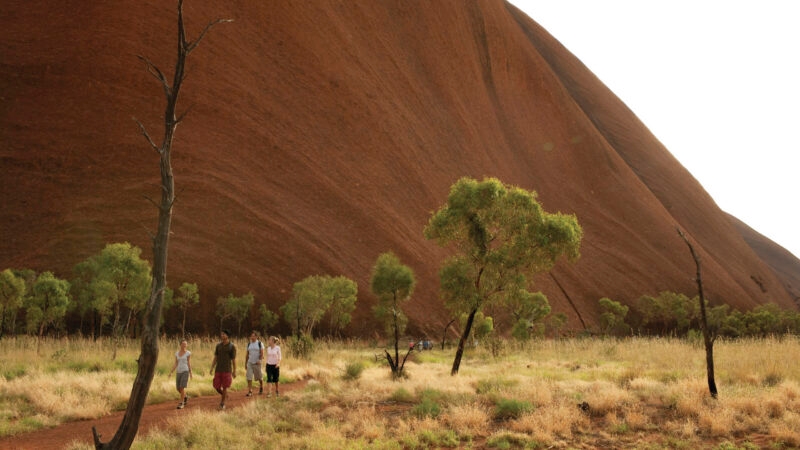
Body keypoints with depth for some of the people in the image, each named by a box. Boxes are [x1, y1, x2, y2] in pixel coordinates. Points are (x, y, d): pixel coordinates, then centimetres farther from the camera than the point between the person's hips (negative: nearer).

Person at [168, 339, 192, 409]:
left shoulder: (188, 353, -2)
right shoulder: (177, 353, 9)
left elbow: (189, 363, -2)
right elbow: (175, 364, 9)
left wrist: (190, 373, -7)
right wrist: (171, 372, -1)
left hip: (185, 372, -5)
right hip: (178, 372, 5)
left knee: (182, 388, -13)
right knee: (178, 389, 7)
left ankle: (181, 403, -3)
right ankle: (185, 397, 36)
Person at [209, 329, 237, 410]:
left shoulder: (232, 346, -5)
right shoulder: (218, 345, 6)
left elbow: (234, 360, -3)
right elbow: (215, 358, 7)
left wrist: (234, 371, -4)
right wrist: (212, 368, -2)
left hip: (227, 370, -4)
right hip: (218, 370, 4)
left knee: (224, 387, -2)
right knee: (216, 387, 2)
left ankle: (222, 403, 14)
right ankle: (225, 395, 32)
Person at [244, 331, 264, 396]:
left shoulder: (260, 344, -2)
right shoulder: (249, 344, 9)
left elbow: (262, 353, -7)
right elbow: (247, 354, 14)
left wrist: (260, 360, -22)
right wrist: (245, 363, 12)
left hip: (257, 363, -3)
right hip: (249, 363, 3)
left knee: (259, 377, 8)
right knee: (249, 377, -7)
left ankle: (261, 387, 34)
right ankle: (250, 391, -6)